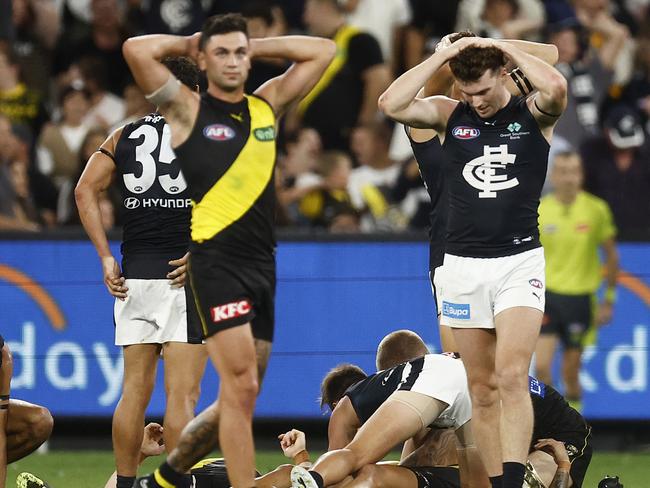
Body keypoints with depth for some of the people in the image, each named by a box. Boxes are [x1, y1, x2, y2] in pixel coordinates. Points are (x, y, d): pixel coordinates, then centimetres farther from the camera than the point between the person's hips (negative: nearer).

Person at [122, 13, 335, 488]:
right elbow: (137, 50, -11)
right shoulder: (187, 108, 1)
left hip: (261, 265, 6)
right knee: (242, 387, -17)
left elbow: (323, 51, 20)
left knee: (239, 398, 11)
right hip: (213, 260, -6)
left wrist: (255, 46, 15)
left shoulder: (267, 105, 15)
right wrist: (186, 43, 5)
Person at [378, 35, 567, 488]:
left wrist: (506, 47, -11)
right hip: (463, 264, 3)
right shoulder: (450, 115, 6)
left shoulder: (533, 116, 0)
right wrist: (444, 55, -8)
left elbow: (556, 87, -23)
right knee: (482, 389, 4)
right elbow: (392, 104, -9)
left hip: (520, 260, -3)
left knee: (512, 377, -17)